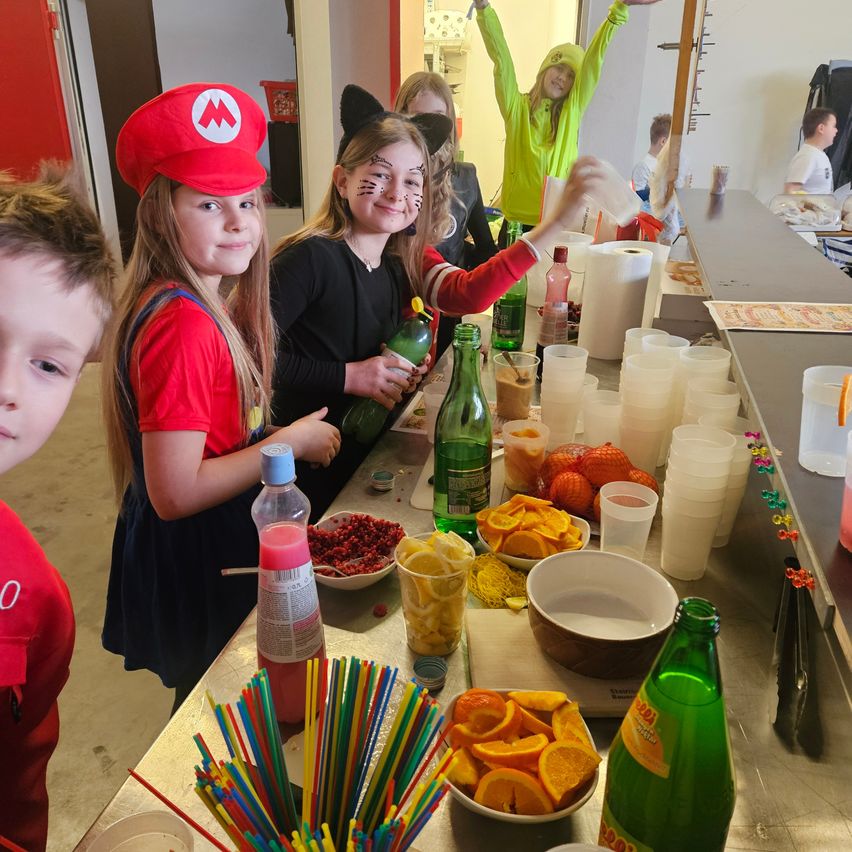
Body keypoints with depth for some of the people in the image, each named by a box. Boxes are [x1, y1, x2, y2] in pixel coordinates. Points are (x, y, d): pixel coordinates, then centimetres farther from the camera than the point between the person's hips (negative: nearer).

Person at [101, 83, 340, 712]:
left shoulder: (205, 304, 1)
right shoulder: (183, 324, -28)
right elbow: (176, 493, -29)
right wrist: (289, 442, -21)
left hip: (218, 546, 8)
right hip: (192, 568, -8)